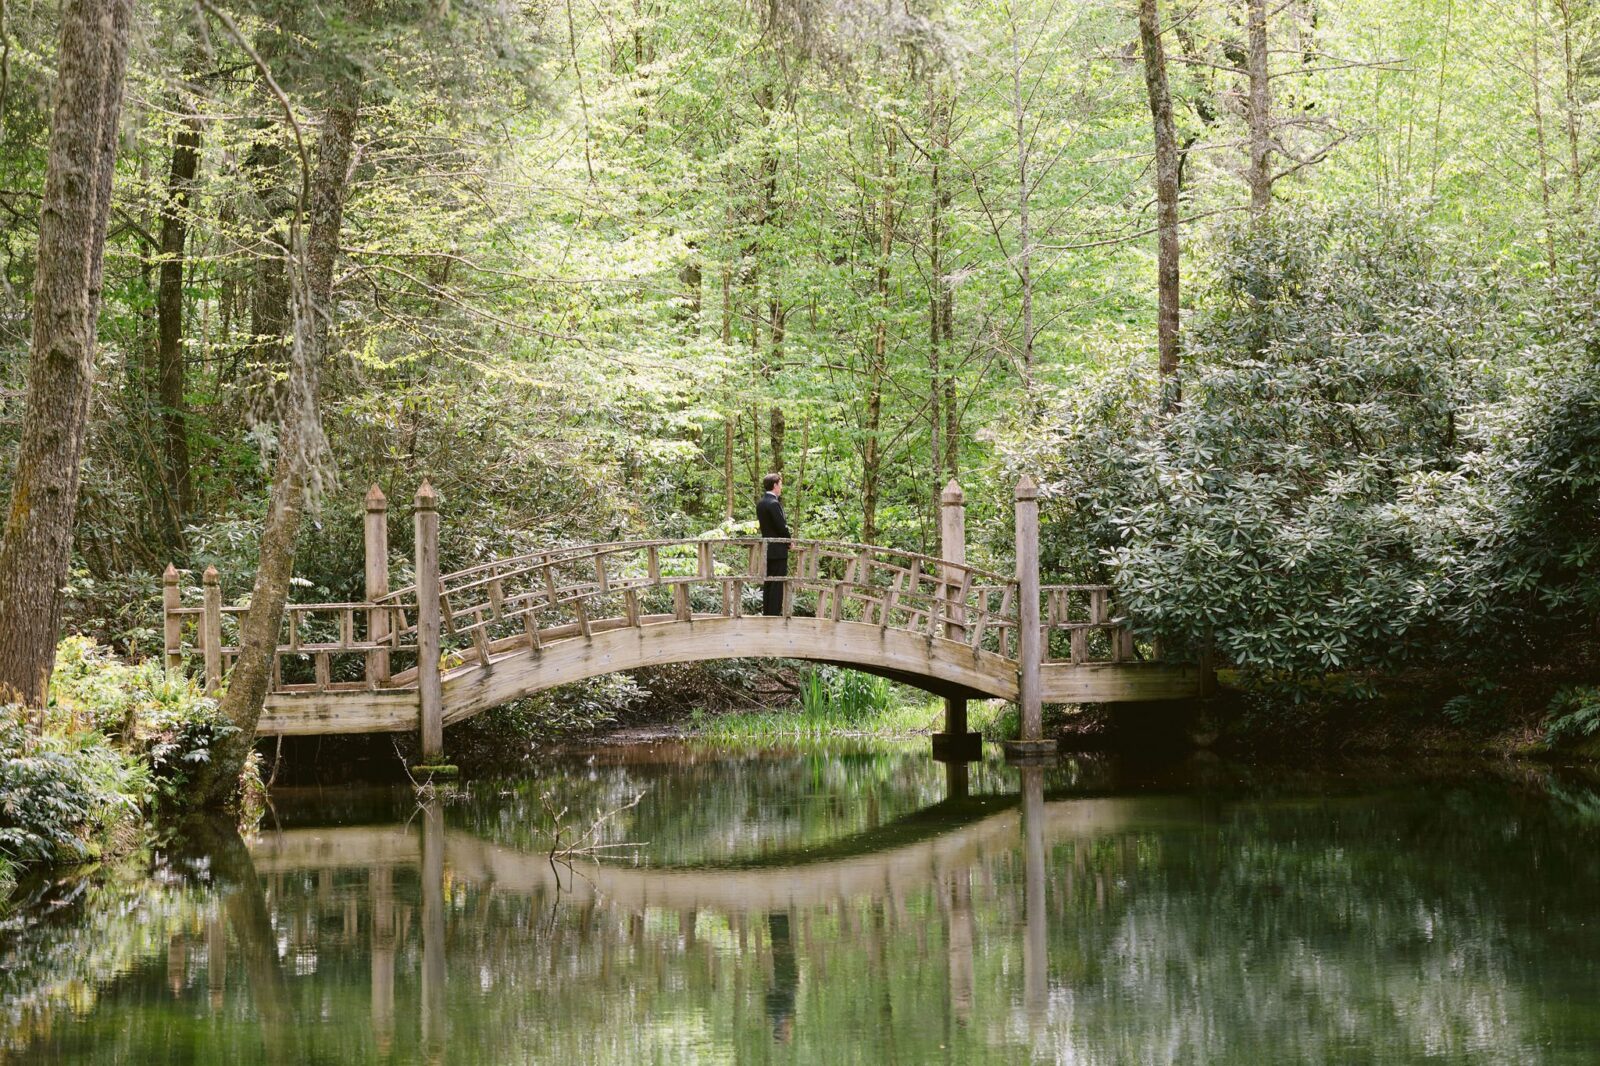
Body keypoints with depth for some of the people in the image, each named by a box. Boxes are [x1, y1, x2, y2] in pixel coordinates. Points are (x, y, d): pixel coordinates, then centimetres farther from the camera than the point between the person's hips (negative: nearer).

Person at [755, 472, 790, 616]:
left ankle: (766, 613, 16)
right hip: (778, 550, -9)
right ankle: (774, 613, -7)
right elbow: (782, 527, -18)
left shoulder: (761, 503, 10)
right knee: (777, 584, -6)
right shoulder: (773, 504, -18)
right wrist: (788, 541, -2)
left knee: (767, 584, 13)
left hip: (766, 549, 9)